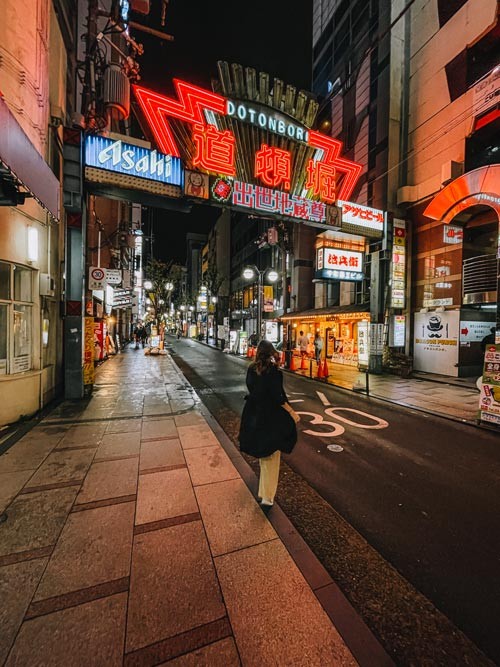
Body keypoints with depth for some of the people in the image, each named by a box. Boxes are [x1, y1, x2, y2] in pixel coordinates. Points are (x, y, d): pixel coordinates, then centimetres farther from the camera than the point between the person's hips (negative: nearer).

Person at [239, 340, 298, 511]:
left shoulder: (251, 369, -4)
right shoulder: (274, 371, -19)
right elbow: (278, 397, -21)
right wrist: (292, 412, -11)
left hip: (255, 415, 6)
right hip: (272, 417, -6)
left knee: (263, 453, 28)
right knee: (272, 458, 8)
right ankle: (267, 498, 12)